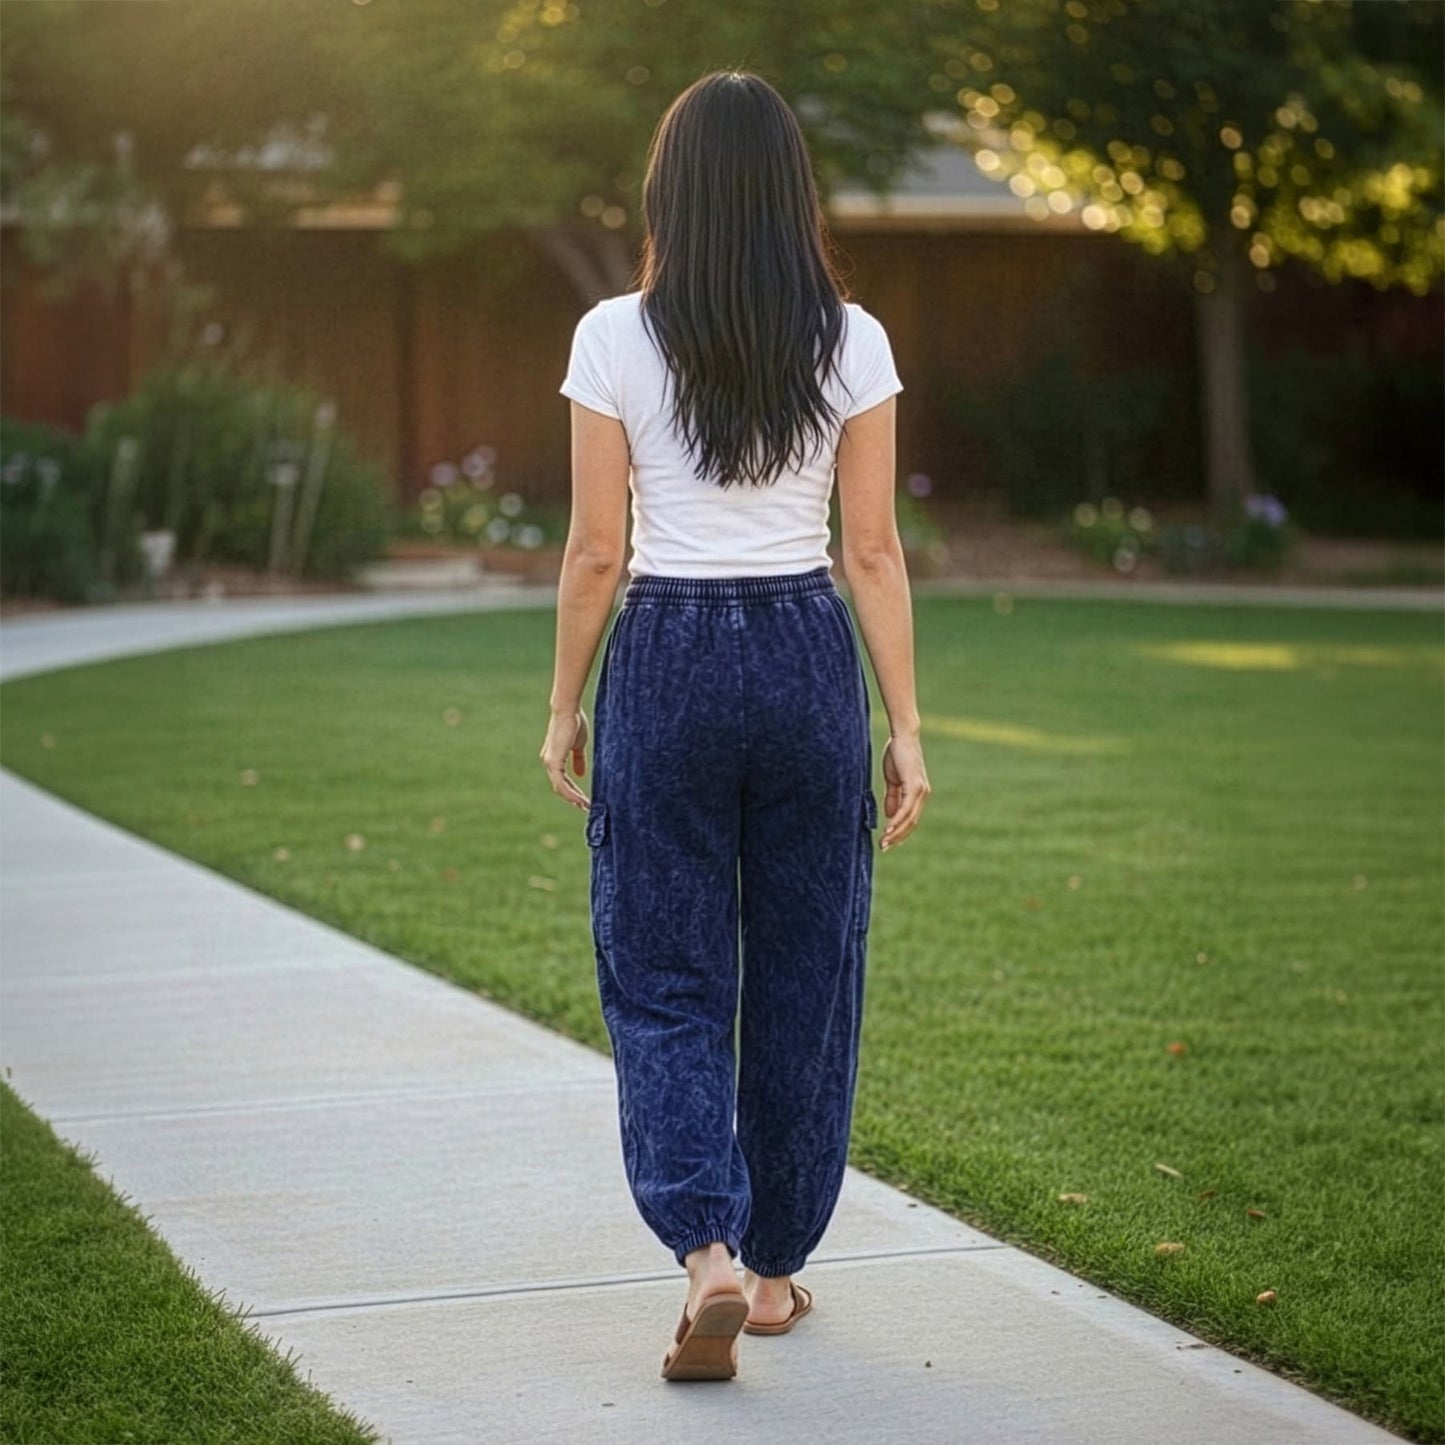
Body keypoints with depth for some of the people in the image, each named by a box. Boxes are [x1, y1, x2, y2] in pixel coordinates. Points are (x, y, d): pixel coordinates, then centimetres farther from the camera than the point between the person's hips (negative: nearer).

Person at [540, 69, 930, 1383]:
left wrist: (565, 709, 7)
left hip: (666, 661, -2)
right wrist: (907, 728, 5)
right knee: (804, 977, 13)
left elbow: (596, 552, -4)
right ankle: (776, 1269, 23)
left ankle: (707, 1254, -12)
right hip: (810, 659, 2)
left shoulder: (617, 338, -7)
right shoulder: (851, 341, -2)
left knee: (665, 979, 7)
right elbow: (875, 553, -1)